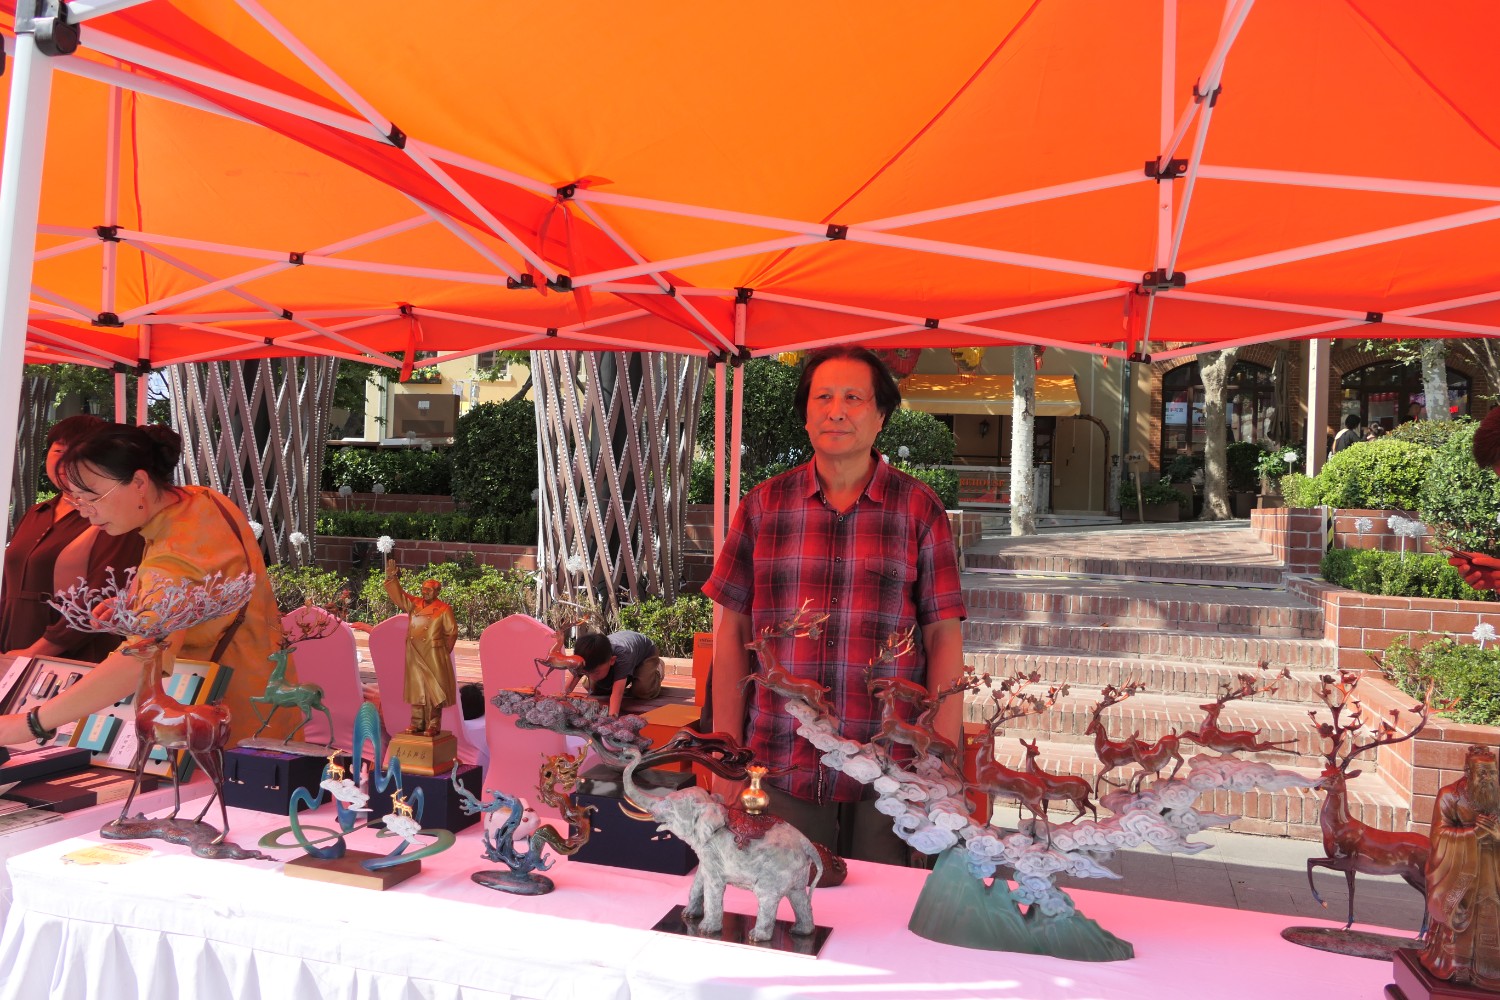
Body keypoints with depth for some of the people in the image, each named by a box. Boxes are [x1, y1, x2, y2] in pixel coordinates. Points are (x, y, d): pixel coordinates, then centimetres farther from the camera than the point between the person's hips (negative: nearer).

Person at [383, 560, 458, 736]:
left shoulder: (444, 609, -4)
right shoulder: (413, 604, 9)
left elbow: (451, 632, -1)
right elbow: (398, 595, 3)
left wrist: (443, 652, 0)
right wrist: (391, 577, -11)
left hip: (433, 656, -5)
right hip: (414, 654, 5)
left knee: (434, 690, -3)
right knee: (416, 688, 8)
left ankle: (433, 726, 1)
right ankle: (417, 723, 16)